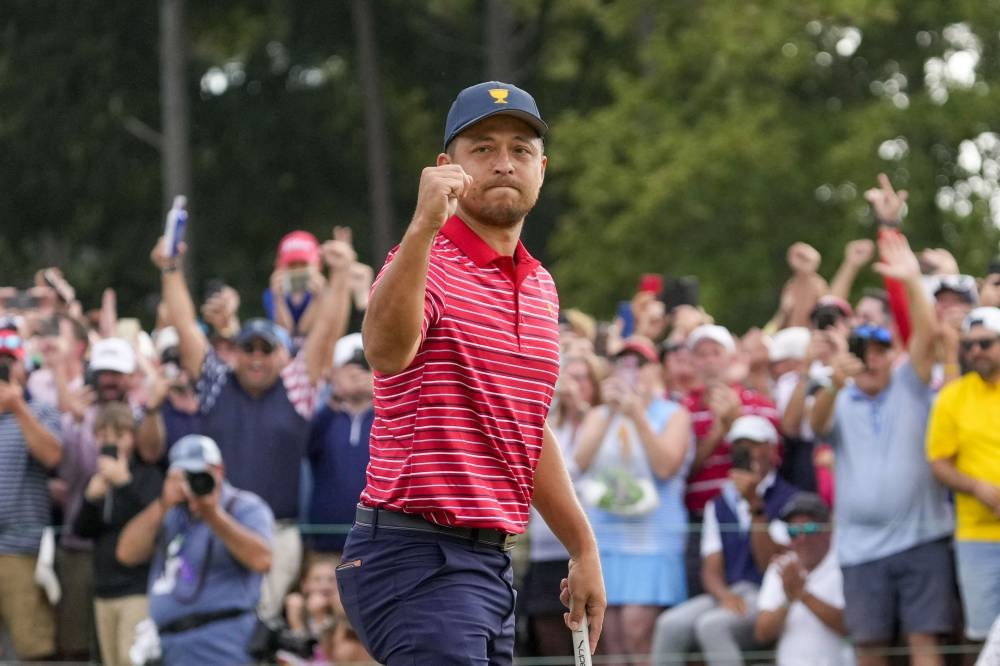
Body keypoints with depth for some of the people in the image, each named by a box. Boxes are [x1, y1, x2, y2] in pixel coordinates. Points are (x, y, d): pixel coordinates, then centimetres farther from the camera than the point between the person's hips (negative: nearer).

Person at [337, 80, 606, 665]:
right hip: (418, 555, -9)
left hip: (491, 564, 9)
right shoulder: (426, 263, -9)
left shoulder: (539, 286, 17)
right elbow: (386, 351, -34)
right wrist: (424, 227, -46)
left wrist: (583, 548, 28)